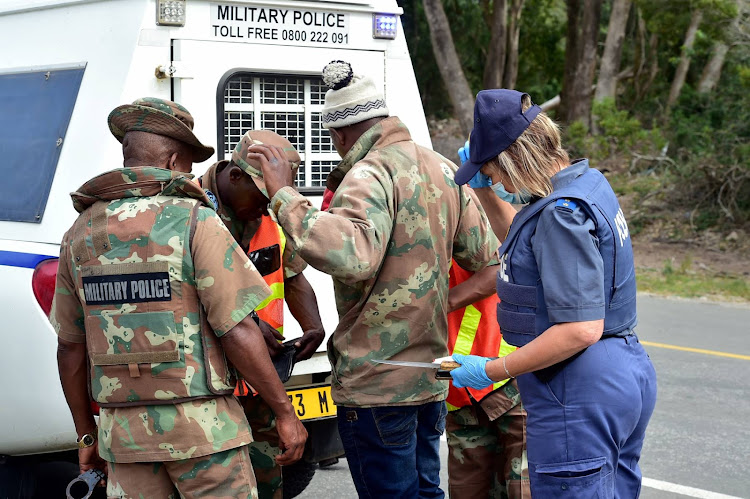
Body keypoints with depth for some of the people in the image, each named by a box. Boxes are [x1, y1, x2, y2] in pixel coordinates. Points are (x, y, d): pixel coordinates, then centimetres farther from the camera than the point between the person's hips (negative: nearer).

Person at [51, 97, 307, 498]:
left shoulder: (80, 235, 6)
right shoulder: (194, 222, -10)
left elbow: (70, 348, 9)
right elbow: (238, 333, -14)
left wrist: (86, 434, 19)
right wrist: (286, 413, -7)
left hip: (124, 431, 5)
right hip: (202, 427, -5)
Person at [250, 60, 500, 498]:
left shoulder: (370, 174, -18)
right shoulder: (445, 170, 9)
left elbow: (350, 256, -35)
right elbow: (487, 256, 9)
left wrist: (285, 196, -28)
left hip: (377, 381, -8)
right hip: (431, 376, 8)